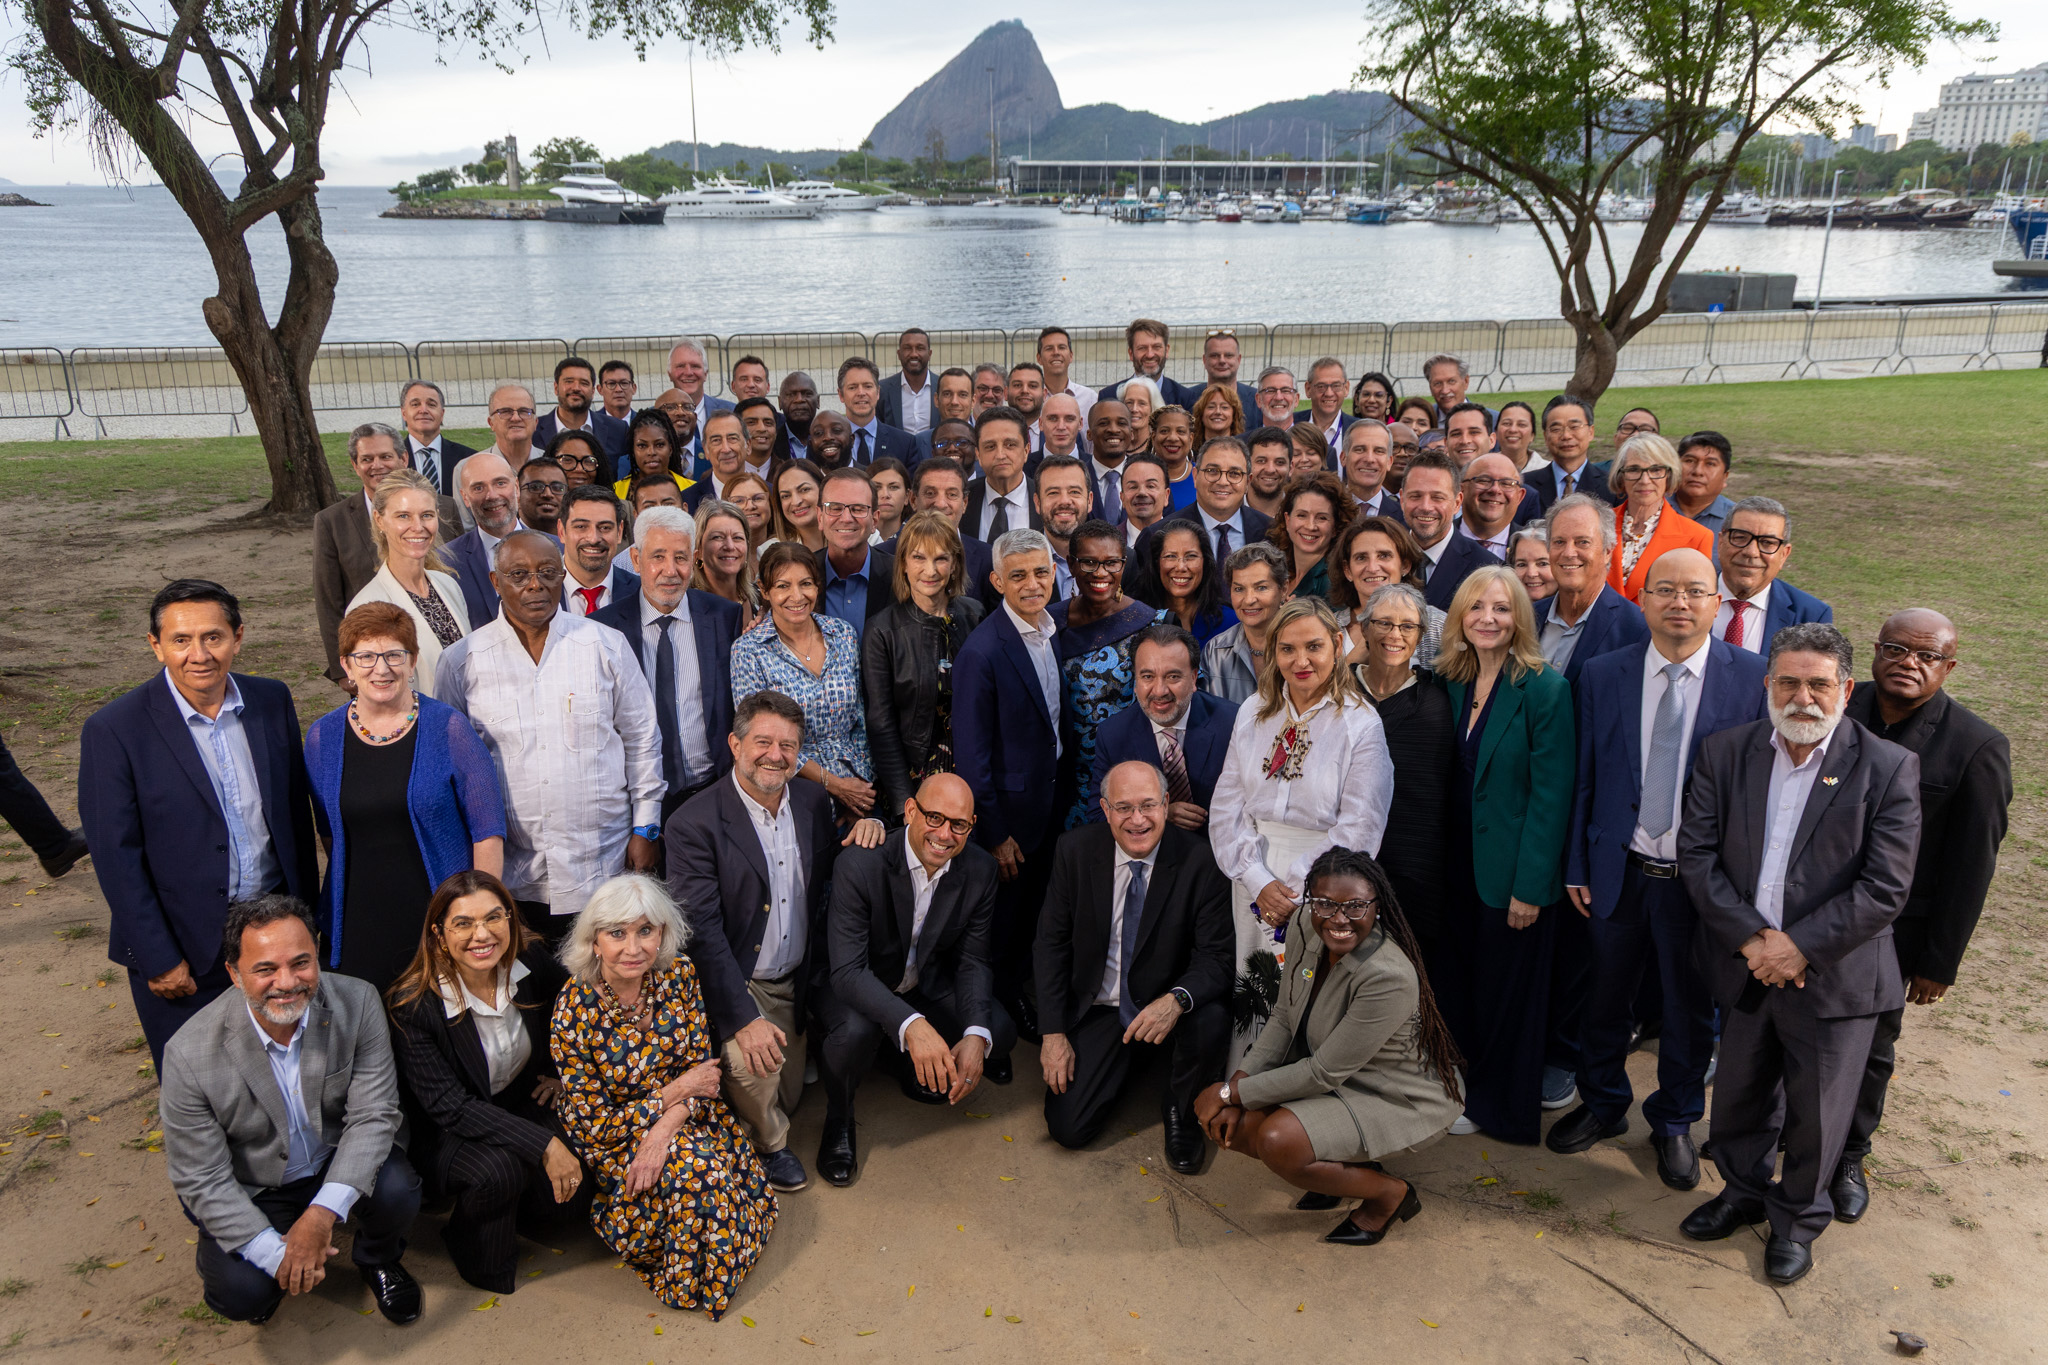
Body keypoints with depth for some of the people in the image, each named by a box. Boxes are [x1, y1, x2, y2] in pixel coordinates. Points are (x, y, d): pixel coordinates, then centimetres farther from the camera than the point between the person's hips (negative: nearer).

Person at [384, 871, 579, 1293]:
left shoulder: (533, 961, -13)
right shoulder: (412, 1004, -24)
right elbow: (449, 1106, -26)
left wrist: (561, 1072, -2)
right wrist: (543, 1145, -33)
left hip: (526, 1103, 4)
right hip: (451, 1131, -4)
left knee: (581, 1162, -23)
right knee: (499, 1168, -33)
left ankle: (515, 1213, 11)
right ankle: (485, 1265, -1)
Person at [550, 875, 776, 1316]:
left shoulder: (678, 974, -11)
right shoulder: (574, 1010, -23)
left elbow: (701, 1066, -5)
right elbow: (591, 1123, -17)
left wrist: (663, 1131, -24)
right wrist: (677, 1091, -19)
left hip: (679, 1115, 4)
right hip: (610, 1136, -4)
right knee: (695, 1167, -30)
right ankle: (691, 1281, -1)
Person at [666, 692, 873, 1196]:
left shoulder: (812, 799, -1)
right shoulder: (696, 823, -20)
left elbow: (827, 870, 14)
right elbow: (701, 931, -23)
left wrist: (865, 830, -8)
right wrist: (744, 1018, -29)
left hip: (794, 981, 6)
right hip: (734, 984, -5)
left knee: (786, 1096, 9)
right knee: (753, 1065, -28)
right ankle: (768, 1145, 4)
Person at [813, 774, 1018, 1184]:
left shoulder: (980, 869, -15)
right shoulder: (859, 865, -31)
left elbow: (972, 962, -9)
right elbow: (848, 970, -36)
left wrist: (976, 1036, -28)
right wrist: (912, 1025, -52)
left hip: (926, 982, 5)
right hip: (856, 984, -4)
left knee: (999, 1032, -16)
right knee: (855, 1029, -36)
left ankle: (922, 1069, 18)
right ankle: (838, 1119, -3)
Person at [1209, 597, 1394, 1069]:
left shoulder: (1361, 725, -6)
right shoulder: (1252, 714, 7)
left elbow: (1357, 829, -10)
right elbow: (1227, 807, 3)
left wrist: (1294, 889, -14)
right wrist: (1259, 881, -9)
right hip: (1252, 881, 4)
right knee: (1249, 996, 8)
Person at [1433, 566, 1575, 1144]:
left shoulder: (1545, 689, -14)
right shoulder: (1453, 683, 5)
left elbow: (1550, 793, -15)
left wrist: (1530, 886, -17)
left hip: (1513, 871, -6)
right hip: (1458, 862, 6)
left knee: (1507, 992, 9)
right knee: (1459, 983, 16)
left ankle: (1505, 1111, 30)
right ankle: (1469, 1094, 37)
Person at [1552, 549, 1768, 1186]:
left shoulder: (1752, 678, -8)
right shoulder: (1603, 674, -2)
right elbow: (1586, 778, 3)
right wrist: (1576, 866, 3)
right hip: (1620, 870, 2)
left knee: (1689, 1007, 15)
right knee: (1605, 996, 16)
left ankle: (1675, 1123, 38)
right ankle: (1602, 1105, 40)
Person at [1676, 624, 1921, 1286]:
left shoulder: (1889, 768, -11)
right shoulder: (1725, 752, -3)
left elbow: (1885, 885, -14)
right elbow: (1697, 851, -6)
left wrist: (1800, 945, -18)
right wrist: (1749, 937, -16)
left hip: (1834, 977, -2)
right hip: (1746, 970, 3)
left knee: (1815, 1113, 14)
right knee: (1739, 1095, 21)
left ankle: (1798, 1217, 39)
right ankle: (1745, 1189, 47)